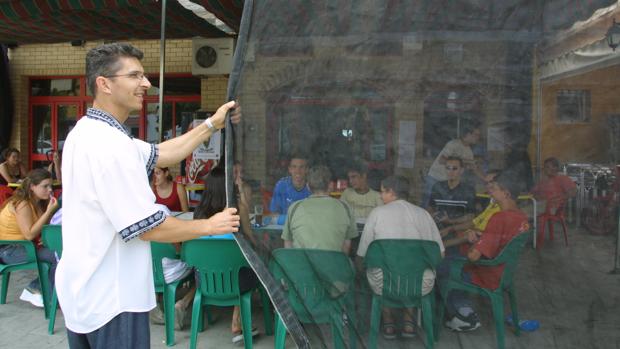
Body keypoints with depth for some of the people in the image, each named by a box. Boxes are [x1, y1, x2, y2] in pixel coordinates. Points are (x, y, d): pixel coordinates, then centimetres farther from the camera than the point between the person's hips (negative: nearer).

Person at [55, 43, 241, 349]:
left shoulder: (86, 132, 7)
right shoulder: (110, 145, -25)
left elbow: (161, 154, 10)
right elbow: (148, 228, -24)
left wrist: (213, 125, 9)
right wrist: (210, 225, -10)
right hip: (111, 300, -9)